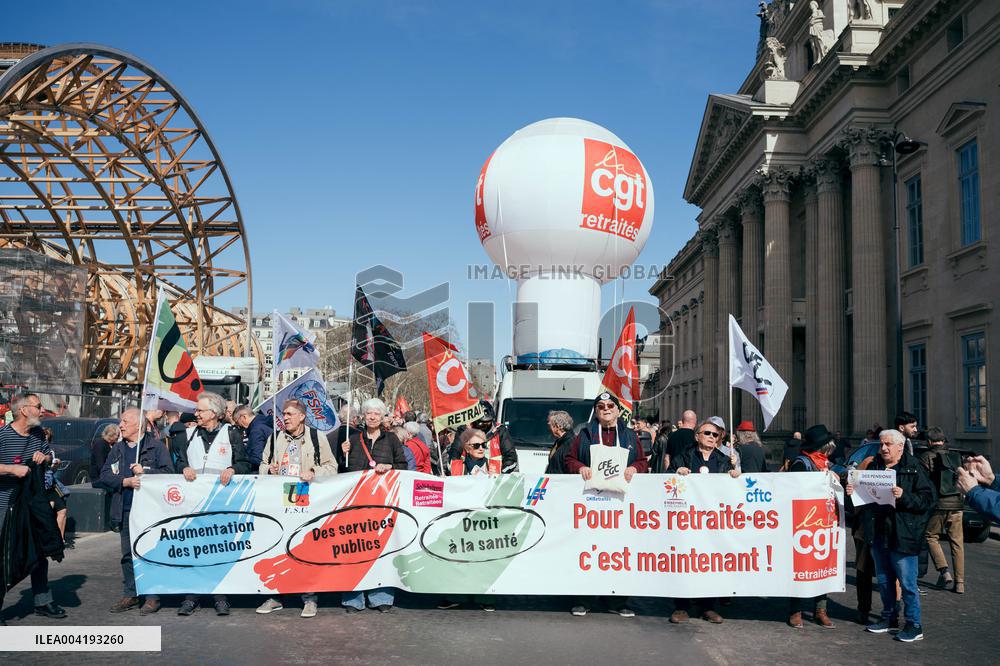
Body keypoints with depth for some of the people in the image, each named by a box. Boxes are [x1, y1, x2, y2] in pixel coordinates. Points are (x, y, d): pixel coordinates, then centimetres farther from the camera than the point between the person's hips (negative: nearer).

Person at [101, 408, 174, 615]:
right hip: (125, 510, 6)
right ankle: (129, 594, 22)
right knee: (128, 554, 12)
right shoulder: (117, 449, 14)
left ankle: (153, 596, 5)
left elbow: (168, 472, -10)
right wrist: (125, 481, -10)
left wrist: (144, 471, -16)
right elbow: (105, 475, 5)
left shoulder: (156, 446, -2)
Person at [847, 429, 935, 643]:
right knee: (884, 580, 16)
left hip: (902, 536, -6)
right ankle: (889, 617, 30)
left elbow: (928, 499, -11)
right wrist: (852, 493, 1)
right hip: (878, 535, 6)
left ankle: (914, 625, 10)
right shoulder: (874, 467, 11)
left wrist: (904, 496, -24)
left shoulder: (914, 469, -6)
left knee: (907, 583, -1)